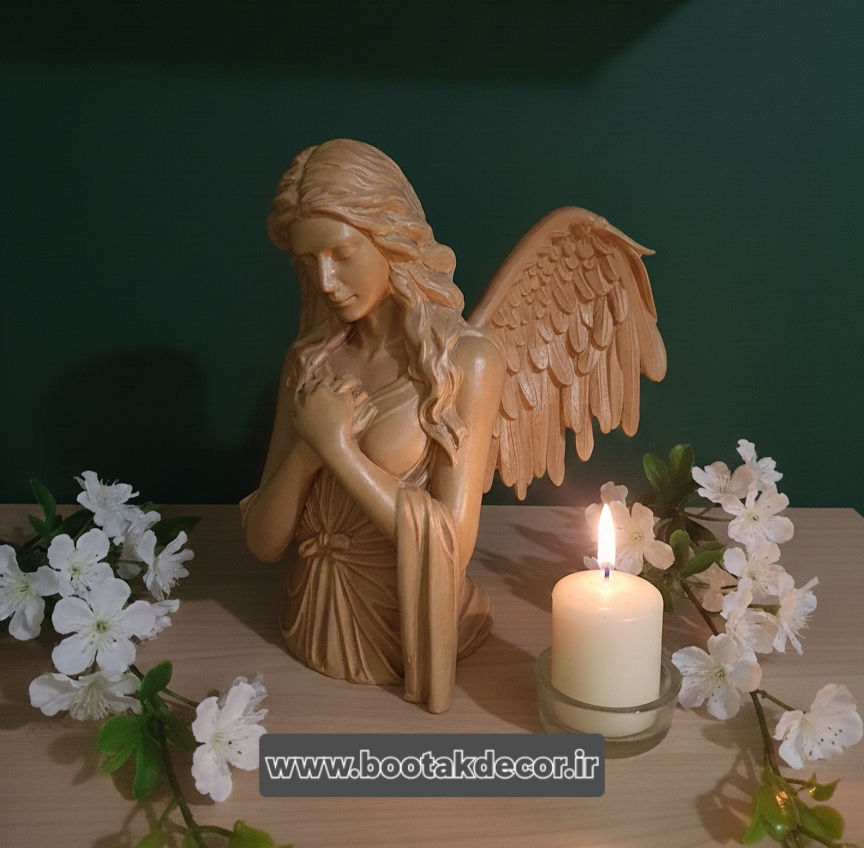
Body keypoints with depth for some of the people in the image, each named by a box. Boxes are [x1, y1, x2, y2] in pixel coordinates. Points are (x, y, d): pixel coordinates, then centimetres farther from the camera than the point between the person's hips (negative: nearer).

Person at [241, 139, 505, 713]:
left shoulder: (466, 358, -10)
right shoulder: (312, 359, 6)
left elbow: (452, 547, -16)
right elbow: (264, 543, 4)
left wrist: (337, 445, -15)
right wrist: (308, 449, -14)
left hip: (411, 640, -3)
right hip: (315, 630, 4)